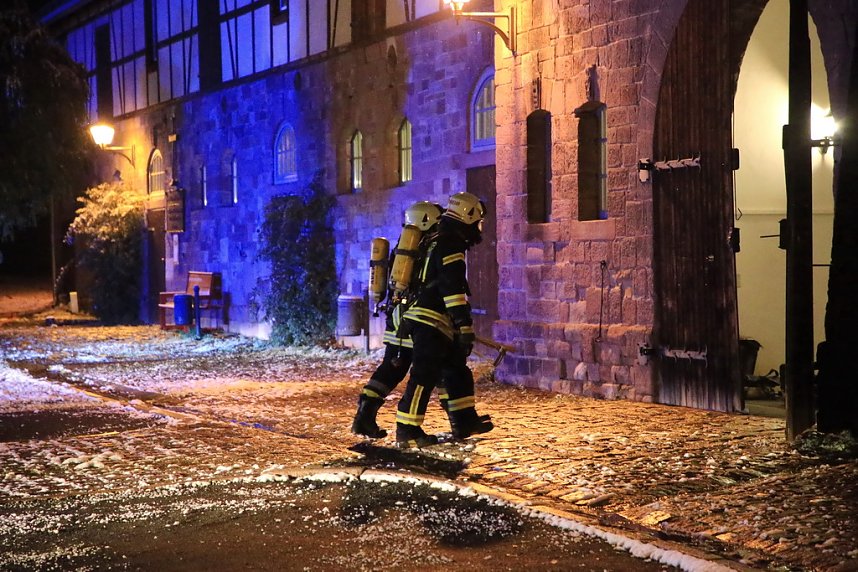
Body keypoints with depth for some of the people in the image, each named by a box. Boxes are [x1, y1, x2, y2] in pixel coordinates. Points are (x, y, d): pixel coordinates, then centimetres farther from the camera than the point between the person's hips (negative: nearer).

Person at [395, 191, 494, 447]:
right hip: (431, 323, -11)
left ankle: (464, 421, 22)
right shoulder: (450, 247, -13)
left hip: (431, 322, 11)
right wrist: (465, 326, -22)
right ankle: (407, 430, -9)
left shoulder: (439, 244, 20)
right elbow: (454, 290, -21)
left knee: (457, 370, 16)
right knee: (424, 376, -10)